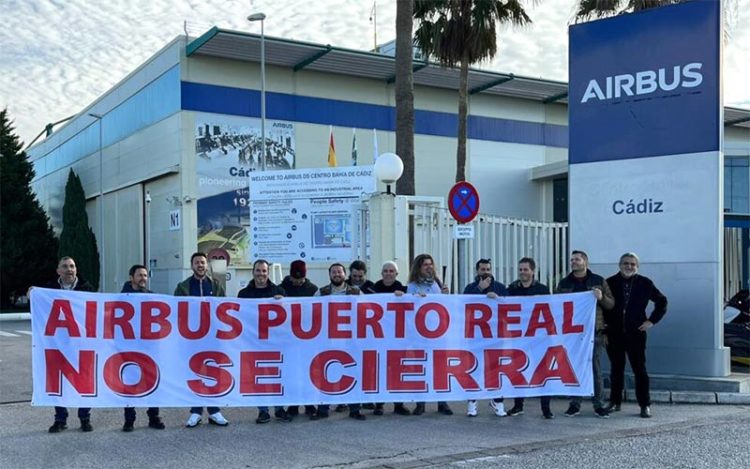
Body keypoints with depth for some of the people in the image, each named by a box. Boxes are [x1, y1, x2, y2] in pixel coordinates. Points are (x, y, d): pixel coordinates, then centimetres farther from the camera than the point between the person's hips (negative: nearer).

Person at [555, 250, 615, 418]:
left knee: (595, 368, 2)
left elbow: (611, 304, 6)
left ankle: (598, 404, 10)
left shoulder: (598, 281, 6)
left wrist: (602, 297, -14)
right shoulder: (564, 283, 10)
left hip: (594, 331, -2)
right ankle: (575, 404, 12)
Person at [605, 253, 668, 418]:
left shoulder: (645, 283, 2)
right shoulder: (610, 282, 2)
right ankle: (615, 402, 19)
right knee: (616, 368, 10)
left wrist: (652, 320, 3)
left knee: (640, 369, -1)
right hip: (614, 334, 1)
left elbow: (662, 301, 11)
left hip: (636, 333, -1)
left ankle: (645, 405, 5)